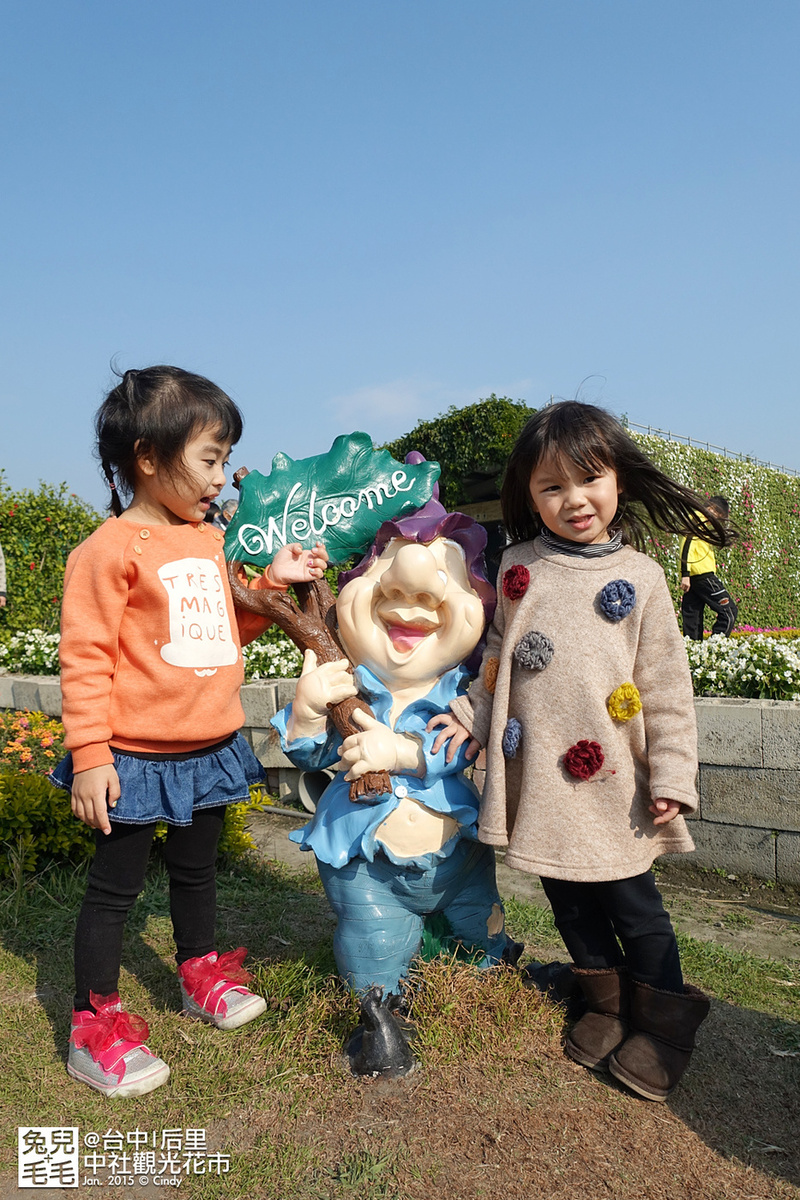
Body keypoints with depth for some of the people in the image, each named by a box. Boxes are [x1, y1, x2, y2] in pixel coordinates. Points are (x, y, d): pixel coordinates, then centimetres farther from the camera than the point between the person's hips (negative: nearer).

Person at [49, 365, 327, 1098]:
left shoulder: (207, 540, 7)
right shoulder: (112, 549, -16)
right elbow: (86, 657, -18)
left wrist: (271, 584, 5)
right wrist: (89, 755, -20)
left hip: (210, 747, 7)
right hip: (137, 756, -7)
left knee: (196, 870, 24)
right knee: (116, 885, 7)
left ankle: (201, 973, 45)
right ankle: (94, 1026, 24)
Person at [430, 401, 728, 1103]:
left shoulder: (637, 577, -6)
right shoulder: (519, 566, 2)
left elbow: (666, 687, -4)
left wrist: (672, 774, -7)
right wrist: (472, 716, 3)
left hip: (610, 780, -3)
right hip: (539, 776, 4)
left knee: (631, 901, 9)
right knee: (569, 901, 17)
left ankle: (664, 1024, 32)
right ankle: (608, 1004, 40)